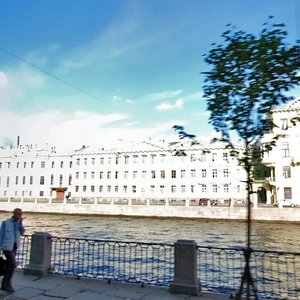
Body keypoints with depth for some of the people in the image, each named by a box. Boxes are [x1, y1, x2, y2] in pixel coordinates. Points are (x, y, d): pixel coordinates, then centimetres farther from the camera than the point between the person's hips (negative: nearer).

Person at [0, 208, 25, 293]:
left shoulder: (18, 223, 7)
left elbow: (22, 233, -3)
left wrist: (21, 223, -15)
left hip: (14, 247, 6)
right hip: (7, 246, -6)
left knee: (9, 265, 11)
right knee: (13, 264, -15)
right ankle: (8, 284, -3)